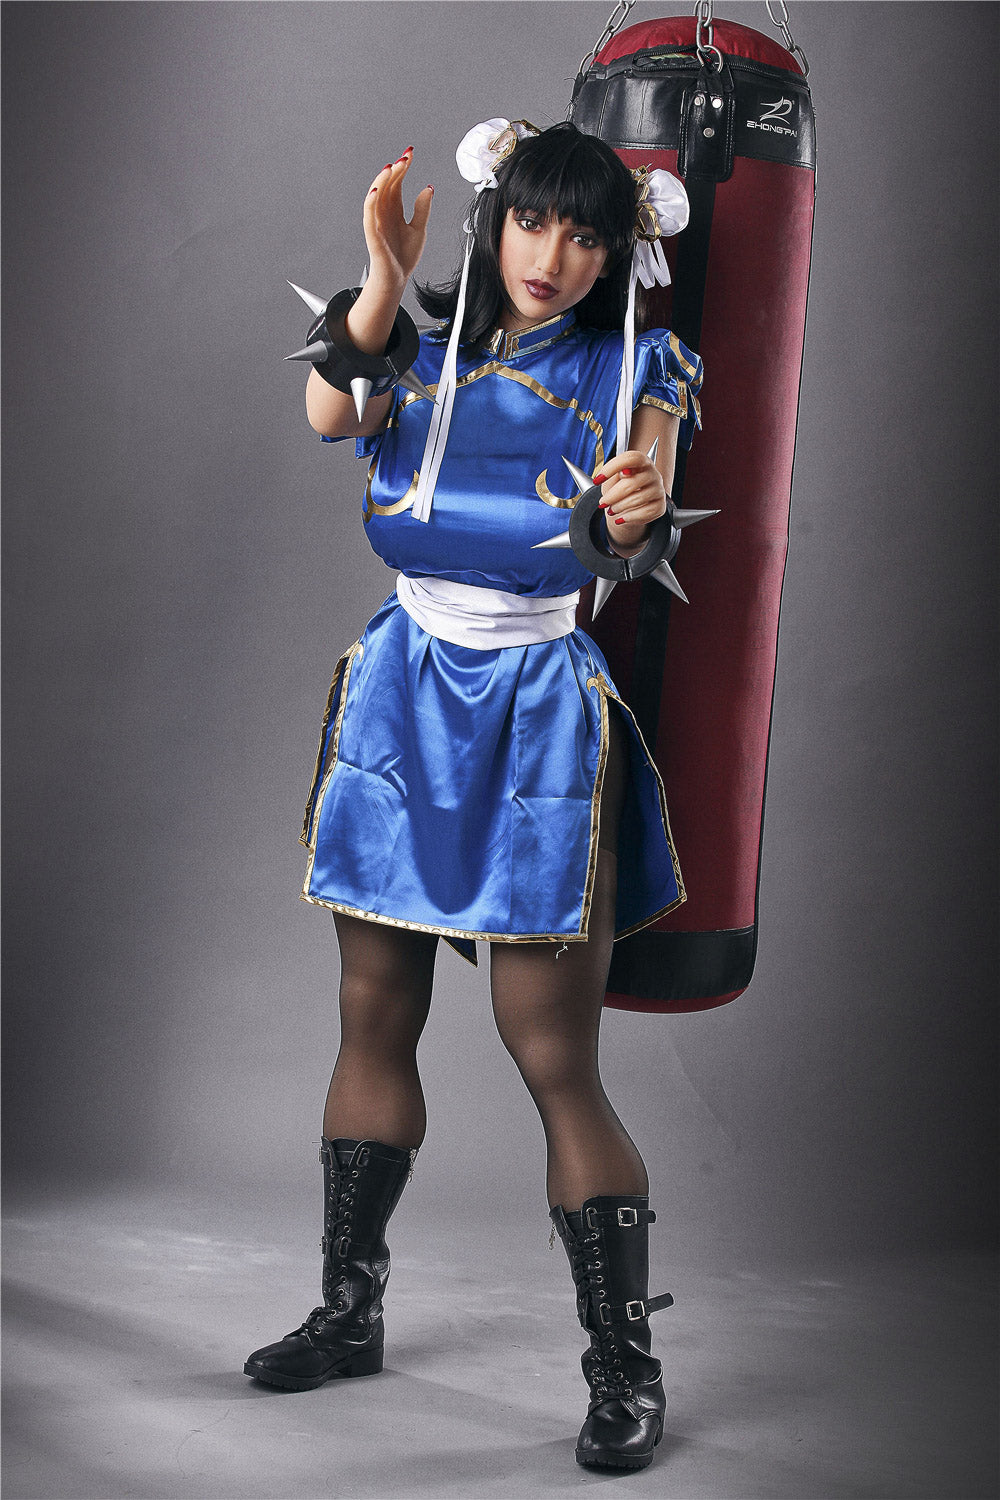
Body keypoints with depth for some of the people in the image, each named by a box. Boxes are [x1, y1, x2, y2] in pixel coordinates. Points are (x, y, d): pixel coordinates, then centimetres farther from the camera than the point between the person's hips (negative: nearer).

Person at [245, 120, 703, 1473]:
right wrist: (386, 281, -30)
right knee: (374, 1019, 11)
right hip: (407, 687, 4)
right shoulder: (424, 346, 5)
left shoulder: (631, 371, -1)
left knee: (554, 1059, -7)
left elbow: (642, 511, -17)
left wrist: (635, 510, -41)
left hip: (537, 710, -3)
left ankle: (627, 1369, 3)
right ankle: (350, 1311, 27)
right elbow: (332, 412, -15)